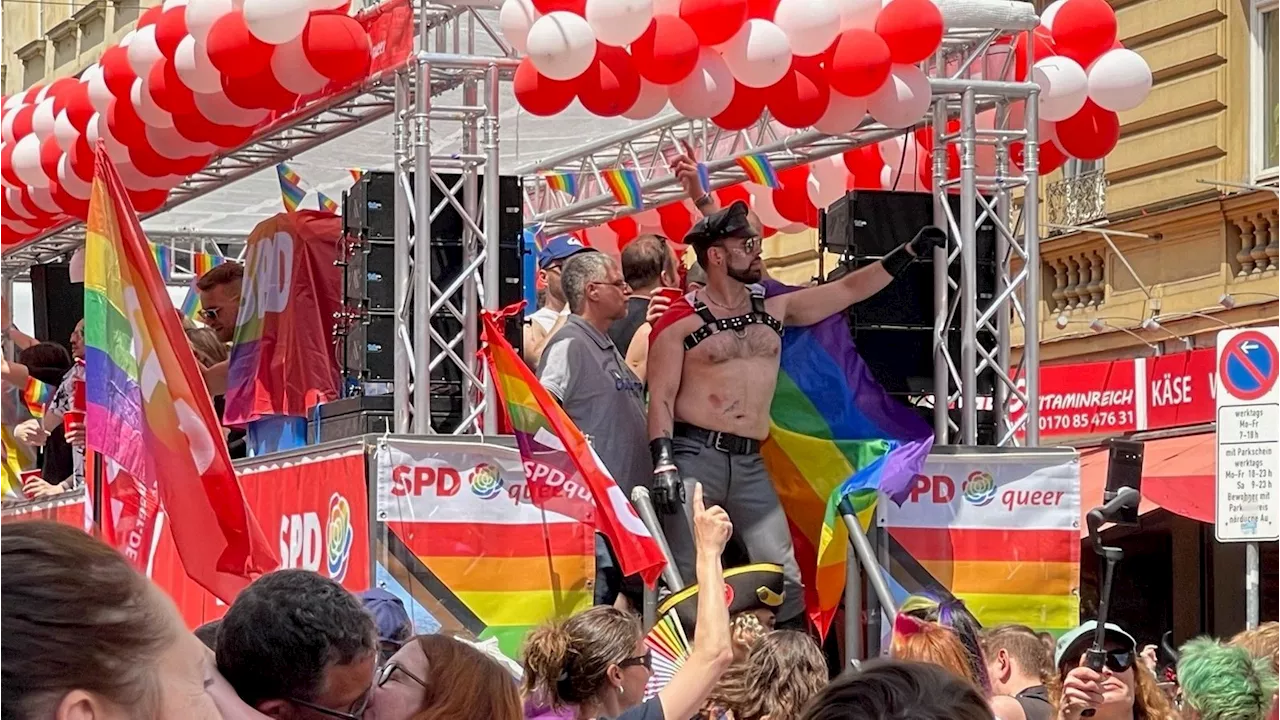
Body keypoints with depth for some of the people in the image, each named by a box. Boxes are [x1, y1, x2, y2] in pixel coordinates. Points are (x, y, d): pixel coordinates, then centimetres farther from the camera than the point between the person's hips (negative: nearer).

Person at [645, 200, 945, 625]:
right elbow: (661, 397, -6)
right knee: (685, 578, -9)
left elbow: (848, 291, 19)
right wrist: (663, 461, -17)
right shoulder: (681, 321, -2)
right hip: (694, 457, -5)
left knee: (784, 578, 0)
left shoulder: (773, 309, 14)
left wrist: (909, 253, 16)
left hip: (749, 463, 6)